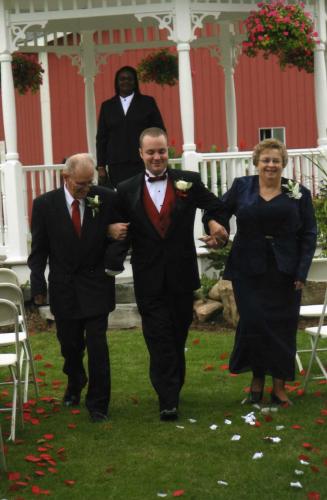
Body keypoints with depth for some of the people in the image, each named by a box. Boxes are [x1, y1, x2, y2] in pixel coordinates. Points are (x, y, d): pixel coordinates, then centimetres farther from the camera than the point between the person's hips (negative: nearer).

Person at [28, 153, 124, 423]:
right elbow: (39, 249, 0)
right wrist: (38, 285, 0)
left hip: (96, 286, -1)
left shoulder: (107, 199, -8)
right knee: (70, 345, 14)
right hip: (64, 288, 1)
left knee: (97, 346, -5)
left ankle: (98, 404, 8)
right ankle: (75, 384, 43)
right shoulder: (45, 204, -6)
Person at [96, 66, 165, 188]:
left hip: (143, 163, -1)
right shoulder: (107, 106, 14)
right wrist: (101, 166, 5)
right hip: (117, 166, 1)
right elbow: (101, 137, 13)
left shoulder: (148, 102, 9)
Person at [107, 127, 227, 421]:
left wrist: (218, 226, -8)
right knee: (159, 340, -4)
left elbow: (215, 207, 12)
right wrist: (116, 257, -13)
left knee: (178, 337, 12)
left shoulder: (189, 181, 0)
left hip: (182, 276, 1)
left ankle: (172, 390, 28)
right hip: (149, 280, -1)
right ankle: (168, 401, -2)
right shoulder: (127, 190, 1)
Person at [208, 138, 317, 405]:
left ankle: (279, 385, 12)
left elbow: (309, 235, 3)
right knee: (253, 323, -5)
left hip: (284, 272, 0)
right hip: (249, 270, 0)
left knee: (283, 326, 2)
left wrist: (302, 272, -4)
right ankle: (257, 378, 13)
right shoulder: (241, 186, 4)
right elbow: (219, 212, 12)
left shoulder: (299, 193, 3)